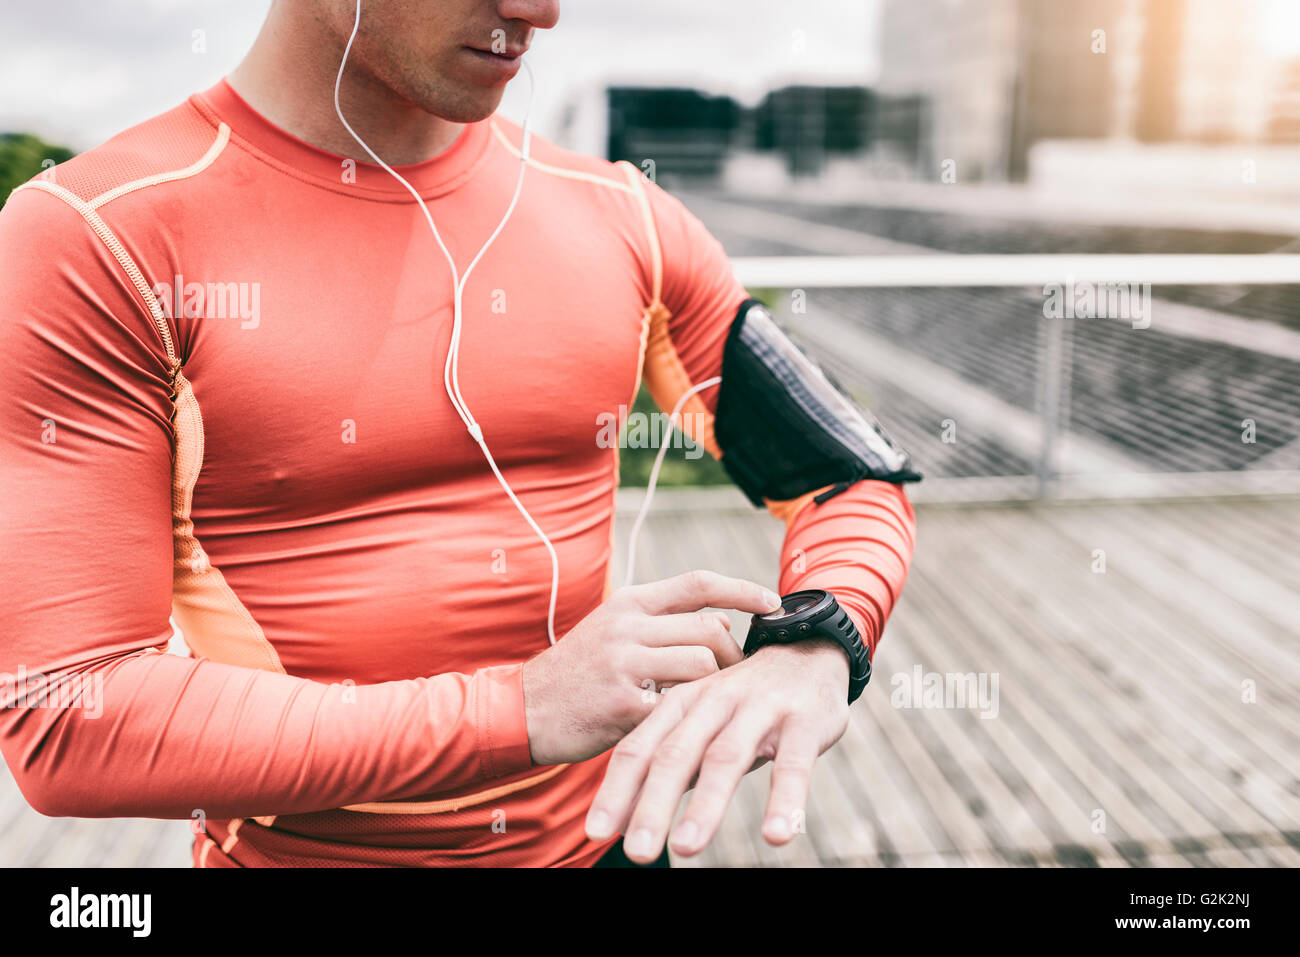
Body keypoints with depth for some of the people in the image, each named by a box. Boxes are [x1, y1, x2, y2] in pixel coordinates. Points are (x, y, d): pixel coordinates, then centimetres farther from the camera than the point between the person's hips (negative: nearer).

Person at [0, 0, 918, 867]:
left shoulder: (621, 218, -4)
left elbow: (856, 475, 1)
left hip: (601, 834, 4)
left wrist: (814, 648, -21)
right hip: (293, 847, -3)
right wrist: (518, 713, -27)